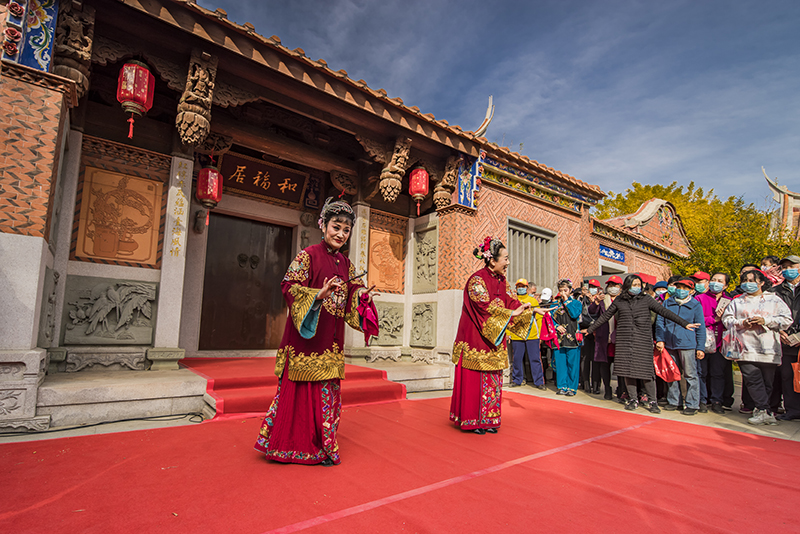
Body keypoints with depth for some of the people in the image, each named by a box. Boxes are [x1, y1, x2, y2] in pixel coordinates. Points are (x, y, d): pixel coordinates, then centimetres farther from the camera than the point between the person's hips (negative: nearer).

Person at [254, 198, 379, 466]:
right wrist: (318, 294, -26)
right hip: (306, 334, -6)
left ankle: (322, 446, 24)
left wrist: (364, 295, -6)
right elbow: (289, 286, -13)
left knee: (327, 388, 10)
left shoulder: (345, 262, 12)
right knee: (302, 388, 1)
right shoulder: (308, 255, -7)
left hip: (331, 337, 6)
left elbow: (353, 288, 16)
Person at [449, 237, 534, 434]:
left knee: (493, 379, 11)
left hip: (494, 341, 8)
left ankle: (487, 421, 22)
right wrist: (512, 313, -19)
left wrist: (531, 311, -4)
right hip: (476, 338, -8)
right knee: (476, 379, 0)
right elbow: (486, 307, -22)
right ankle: (472, 421, 14)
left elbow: (512, 301, 9)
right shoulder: (477, 279, -15)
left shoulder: (501, 281, 10)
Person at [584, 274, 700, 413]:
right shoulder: (619, 301, 8)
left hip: (643, 341, -1)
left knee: (646, 370, -4)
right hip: (624, 340, 1)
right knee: (627, 370, 3)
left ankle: (652, 401, 10)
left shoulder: (646, 299, 6)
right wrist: (590, 329, 19)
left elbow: (664, 311, 1)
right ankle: (633, 399, 16)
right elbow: (605, 316, 16)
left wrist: (684, 323, -7)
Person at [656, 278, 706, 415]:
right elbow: (660, 321, 9)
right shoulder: (667, 303, 9)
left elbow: (700, 328, 3)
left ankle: (692, 404, 10)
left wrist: (700, 347, -2)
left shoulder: (696, 305, 3)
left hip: (687, 344, -3)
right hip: (669, 344, 3)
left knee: (690, 375, 1)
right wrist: (660, 339, -1)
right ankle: (673, 401, 22)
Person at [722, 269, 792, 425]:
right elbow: (727, 318, 12)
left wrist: (765, 321, -8)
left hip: (769, 348, 0)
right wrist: (742, 323, -6)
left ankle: (760, 410, 16)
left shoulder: (774, 300, 14)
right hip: (746, 347, 0)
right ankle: (764, 412, -11)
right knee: (753, 379, -12)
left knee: (767, 382, 3)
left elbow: (787, 319, 6)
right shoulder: (737, 302, 18)